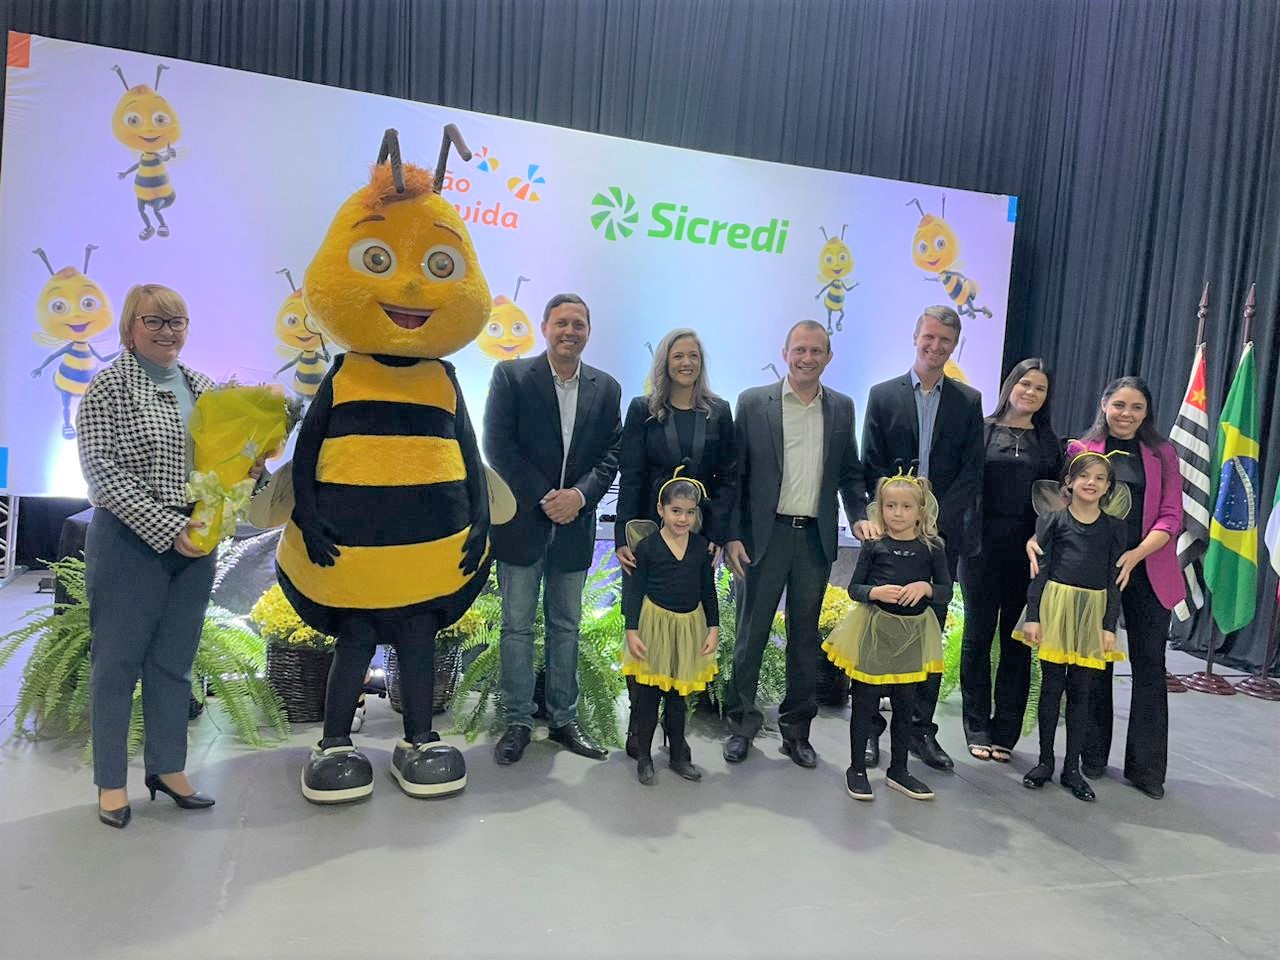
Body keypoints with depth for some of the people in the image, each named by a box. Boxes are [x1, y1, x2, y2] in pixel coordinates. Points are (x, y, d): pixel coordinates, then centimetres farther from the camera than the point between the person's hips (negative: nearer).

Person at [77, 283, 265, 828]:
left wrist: (248, 469, -5)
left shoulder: (201, 387, 10)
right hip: (130, 540, -5)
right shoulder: (109, 388, -6)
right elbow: (103, 471, -13)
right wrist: (168, 528, -18)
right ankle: (111, 781, 20)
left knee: (175, 660, 13)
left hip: (194, 542, 5)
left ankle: (168, 768, 27)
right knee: (118, 660, 5)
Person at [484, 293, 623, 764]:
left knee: (566, 626, 12)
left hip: (574, 525, 3)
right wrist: (542, 499, -15)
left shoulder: (606, 388, 7)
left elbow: (612, 453, 3)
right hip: (522, 521, -3)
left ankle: (564, 719, 24)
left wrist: (580, 494, -14)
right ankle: (518, 721, 17)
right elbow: (497, 445, -10)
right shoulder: (511, 375, -3)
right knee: (517, 627, 5)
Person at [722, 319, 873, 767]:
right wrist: (732, 536, -7)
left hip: (816, 539, 3)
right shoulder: (753, 403, -2)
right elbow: (734, 474, -2)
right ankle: (742, 723, 22)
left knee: (805, 637, 12)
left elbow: (850, 473, 14)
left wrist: (859, 516, -2)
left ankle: (796, 730, 24)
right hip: (765, 535, -3)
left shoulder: (841, 408, 8)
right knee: (751, 633, 5)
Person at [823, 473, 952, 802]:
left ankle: (898, 770, 30)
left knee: (904, 704, 14)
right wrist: (876, 592, -21)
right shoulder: (874, 545, -4)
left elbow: (946, 590, 1)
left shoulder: (932, 547, -1)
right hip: (874, 629, -2)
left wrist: (925, 587, -19)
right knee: (865, 702, 5)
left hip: (912, 633, 2)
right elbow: (854, 588, -2)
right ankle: (857, 769, 20)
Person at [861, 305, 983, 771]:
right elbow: (871, 468, -1)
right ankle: (869, 726, 13)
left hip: (943, 533, 2)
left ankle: (921, 728, 18)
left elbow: (971, 472, 2)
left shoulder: (968, 401, 8)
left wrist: (936, 519, -10)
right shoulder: (883, 395, 3)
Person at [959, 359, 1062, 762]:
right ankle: (977, 728, 16)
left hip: (1028, 549, 2)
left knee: (1017, 639, 6)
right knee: (978, 635, 4)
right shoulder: (982, 430, 4)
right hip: (983, 545, -2)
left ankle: (1005, 732, 17)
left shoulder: (1049, 441, 10)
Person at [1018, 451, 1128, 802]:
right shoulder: (1053, 520, 0)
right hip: (1055, 609, -1)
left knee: (1081, 691, 7)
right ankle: (1045, 761, 18)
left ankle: (1072, 767, 17)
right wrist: (1033, 615, -6)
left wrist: (1110, 626, -1)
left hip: (1093, 613, 1)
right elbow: (1039, 570, -1)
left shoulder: (1114, 528, 5)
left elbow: (1115, 579, 5)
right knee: (1051, 687, 5)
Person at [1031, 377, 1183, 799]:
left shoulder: (1162, 454, 6)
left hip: (1148, 572, 1)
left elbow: (1170, 516, 0)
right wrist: (1036, 539, -18)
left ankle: (1146, 766, 17)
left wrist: (1136, 555, -16)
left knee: (1149, 666, 4)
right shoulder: (1080, 450, 4)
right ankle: (1093, 756, 21)